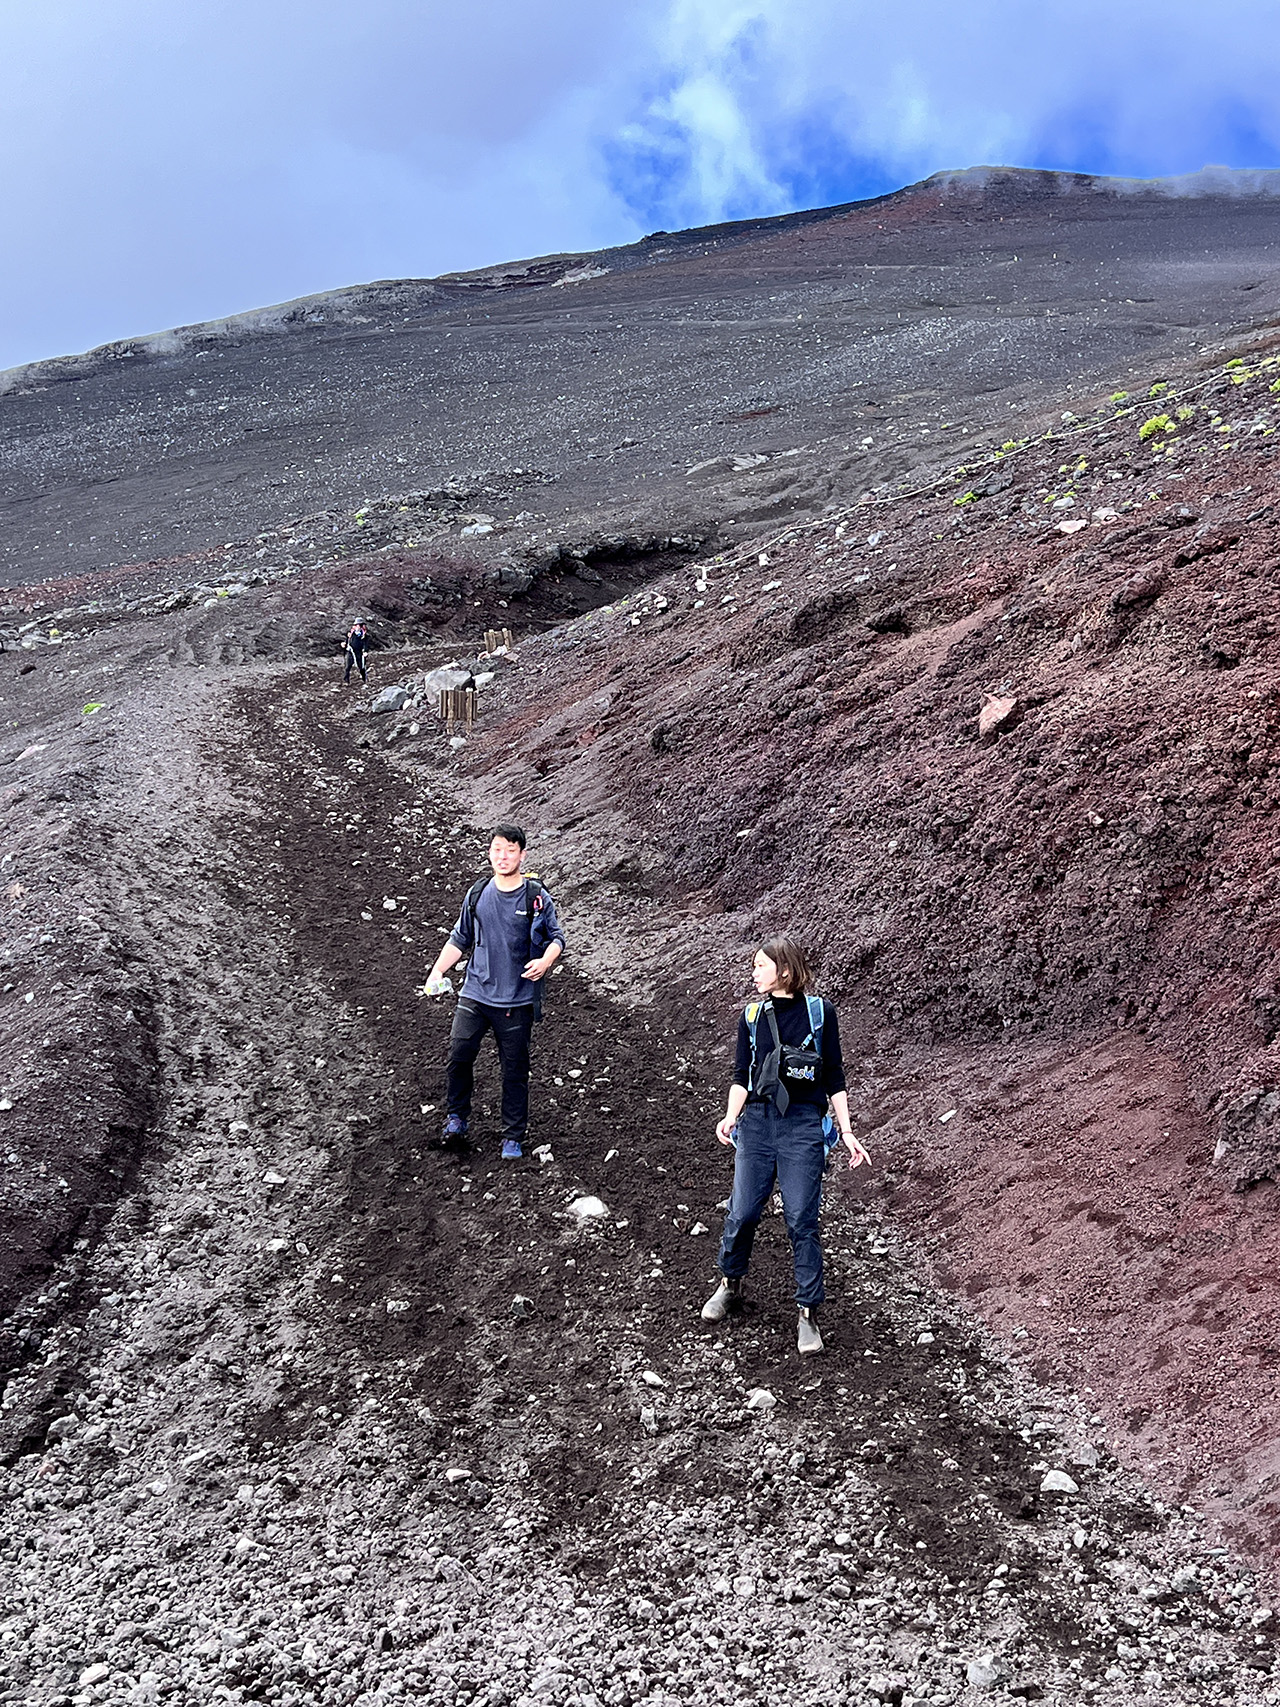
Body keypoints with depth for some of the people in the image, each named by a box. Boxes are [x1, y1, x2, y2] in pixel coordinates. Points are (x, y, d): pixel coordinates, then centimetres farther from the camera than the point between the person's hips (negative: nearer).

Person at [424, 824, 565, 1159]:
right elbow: (459, 939, 16)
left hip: (517, 1001, -2)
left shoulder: (537, 898, -3)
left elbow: (556, 938, 4)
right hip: (475, 993, 2)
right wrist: (437, 972, 7)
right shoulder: (477, 895, 6)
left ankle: (513, 1138, 17)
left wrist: (545, 962, -16)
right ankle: (456, 1118, 13)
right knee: (459, 1053, -10)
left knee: (515, 1069, 4)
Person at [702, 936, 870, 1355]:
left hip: (803, 1126, -2)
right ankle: (730, 1285, 29)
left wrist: (847, 1133, 2)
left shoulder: (819, 1012, 2)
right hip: (756, 1121, 3)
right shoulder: (752, 1016, 9)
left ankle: (807, 1314, 8)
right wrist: (731, 1117, -8)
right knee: (742, 1213, 3)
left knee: (801, 1221, -3)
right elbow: (741, 1077, 9)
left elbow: (834, 1078, 6)